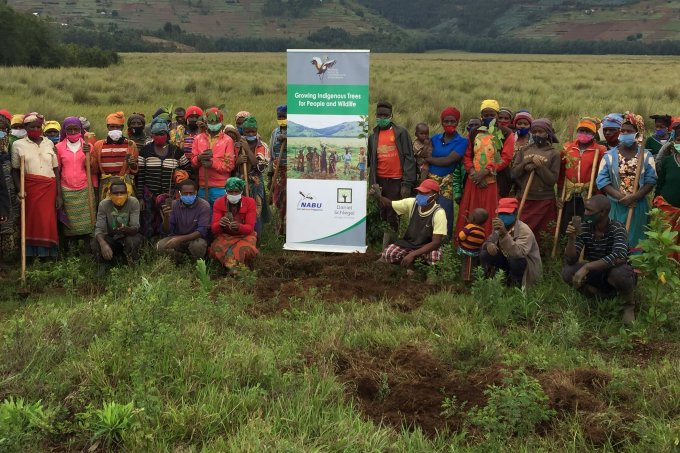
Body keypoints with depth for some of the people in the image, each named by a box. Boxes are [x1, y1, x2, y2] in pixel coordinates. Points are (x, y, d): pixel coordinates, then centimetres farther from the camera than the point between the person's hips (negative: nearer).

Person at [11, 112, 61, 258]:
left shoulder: (49, 144, 8)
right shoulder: (18, 145, 3)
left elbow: (56, 170, 8)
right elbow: (15, 171, 6)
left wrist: (59, 195, 3)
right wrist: (20, 190, -9)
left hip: (49, 189, 1)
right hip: (29, 189, -1)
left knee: (47, 224, -2)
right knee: (31, 223, 0)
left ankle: (48, 255, 4)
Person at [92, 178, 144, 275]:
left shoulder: (133, 202, -19)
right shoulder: (103, 204, -15)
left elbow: (136, 228, -26)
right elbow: (99, 229, -21)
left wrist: (126, 229, -52)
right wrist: (103, 244, -44)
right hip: (111, 238, 1)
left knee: (134, 240, -36)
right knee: (95, 243, -30)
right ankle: (103, 266, -2)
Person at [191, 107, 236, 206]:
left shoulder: (227, 140, 1)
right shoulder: (198, 138, 12)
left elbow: (229, 165, -5)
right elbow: (193, 162, 8)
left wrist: (213, 163, -19)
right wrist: (199, 158, -15)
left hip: (220, 188, -3)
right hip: (203, 187, 3)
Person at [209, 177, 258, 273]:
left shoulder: (250, 202, -12)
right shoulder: (219, 203, -9)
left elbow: (250, 228, -17)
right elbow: (214, 229, -15)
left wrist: (239, 227, -42)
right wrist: (220, 224, -41)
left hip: (244, 236, -1)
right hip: (225, 236, 1)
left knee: (247, 250, -36)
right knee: (215, 249, -33)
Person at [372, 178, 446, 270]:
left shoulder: (439, 213, -24)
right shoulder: (412, 203, -11)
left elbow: (436, 242, -27)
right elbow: (389, 204, -1)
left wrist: (412, 254, -34)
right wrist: (378, 196, -26)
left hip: (428, 247, -3)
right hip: (409, 243, 3)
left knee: (434, 257, -38)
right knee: (387, 254, -23)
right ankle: (408, 263, 5)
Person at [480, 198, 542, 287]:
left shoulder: (524, 231, -29)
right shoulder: (500, 227, -6)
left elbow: (518, 253, -45)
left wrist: (504, 234, -59)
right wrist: (489, 245, -25)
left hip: (528, 267, -6)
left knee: (514, 259, -39)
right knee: (484, 254, -13)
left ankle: (516, 282, -8)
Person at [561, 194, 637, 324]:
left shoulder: (617, 228, -22)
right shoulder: (584, 228, -11)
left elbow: (619, 256, -41)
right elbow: (570, 261, -14)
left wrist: (586, 267, -45)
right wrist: (571, 239, -31)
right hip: (595, 273, 4)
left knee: (619, 273, -38)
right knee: (567, 271, -21)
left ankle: (629, 305, -6)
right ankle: (599, 293, 6)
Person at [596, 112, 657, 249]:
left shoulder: (646, 156, 1)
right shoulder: (609, 155, 0)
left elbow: (651, 181, -4)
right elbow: (602, 181, -6)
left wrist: (633, 197, -17)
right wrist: (621, 196, -16)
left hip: (638, 206, 0)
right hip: (615, 206, 0)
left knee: (634, 239, 8)